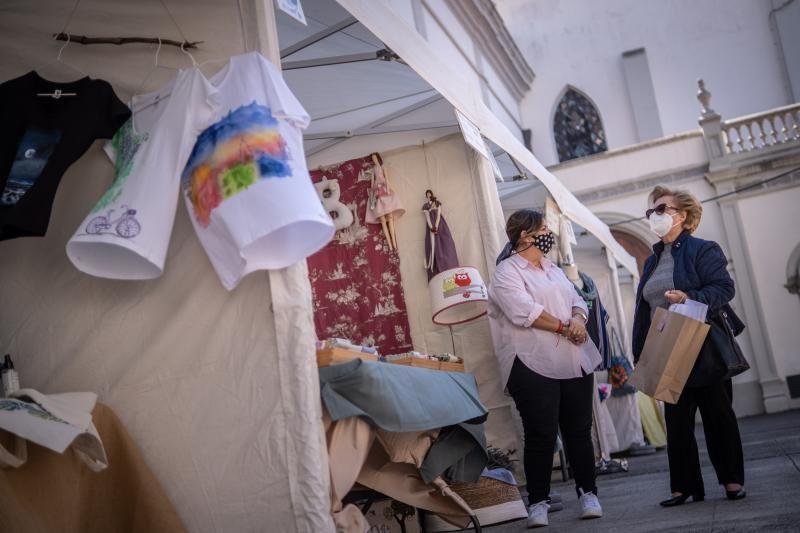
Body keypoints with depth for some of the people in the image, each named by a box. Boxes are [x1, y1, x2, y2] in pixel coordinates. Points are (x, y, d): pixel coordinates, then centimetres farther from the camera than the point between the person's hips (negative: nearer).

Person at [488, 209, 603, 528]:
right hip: (534, 366, -6)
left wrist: (578, 319, -9)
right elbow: (524, 311, -17)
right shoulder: (507, 271, -4)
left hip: (574, 362, 7)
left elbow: (577, 300, 14)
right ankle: (538, 502, 8)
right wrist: (564, 327, -11)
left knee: (579, 430, 8)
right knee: (541, 436, -4)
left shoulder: (553, 269, 20)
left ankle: (588, 493, 20)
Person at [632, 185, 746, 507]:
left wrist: (690, 297, -31)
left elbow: (724, 288, -15)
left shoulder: (703, 250, -5)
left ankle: (733, 480, 18)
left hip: (704, 351, -6)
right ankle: (685, 486, 15)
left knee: (718, 415, 5)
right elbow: (643, 308, 13)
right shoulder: (652, 261, 14)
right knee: (676, 422, 7)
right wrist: (641, 354, 8)